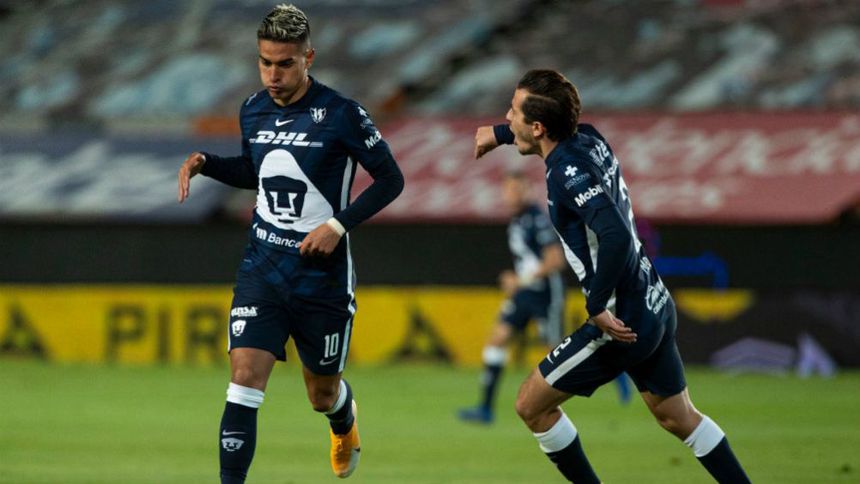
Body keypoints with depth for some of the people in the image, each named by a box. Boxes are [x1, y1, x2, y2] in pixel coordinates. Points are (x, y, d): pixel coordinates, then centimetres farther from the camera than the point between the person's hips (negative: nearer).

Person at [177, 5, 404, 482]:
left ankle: (344, 424, 53)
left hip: (322, 276, -3)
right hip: (262, 268, 3)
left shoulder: (341, 115, -14)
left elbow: (390, 179, -6)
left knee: (322, 394, 15)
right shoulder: (253, 111, 3)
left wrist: (340, 224, -18)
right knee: (244, 381, -15)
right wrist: (204, 162, 3)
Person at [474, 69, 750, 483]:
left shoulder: (567, 172, -23)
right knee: (679, 418, 23)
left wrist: (598, 307, -26)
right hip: (656, 306, 9)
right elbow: (555, 127, 30)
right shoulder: (587, 138, 2)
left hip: (621, 324, -9)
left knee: (531, 405, 7)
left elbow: (616, 236, -37)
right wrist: (498, 134, 37)